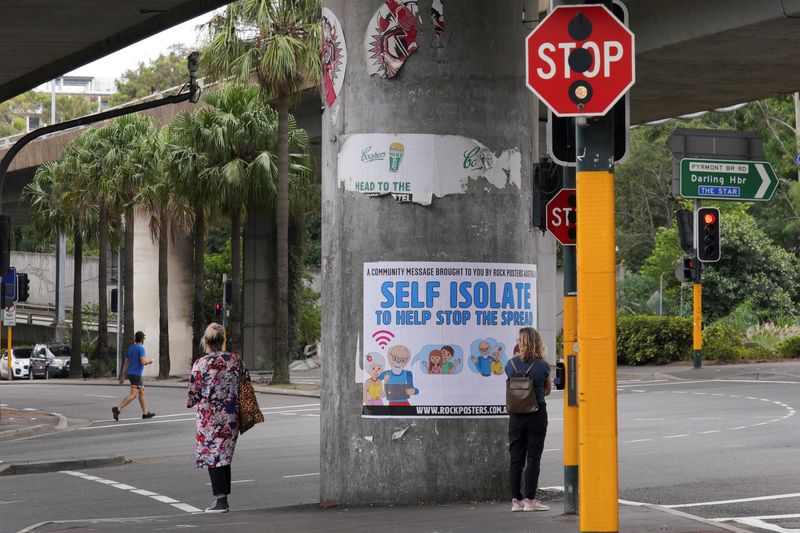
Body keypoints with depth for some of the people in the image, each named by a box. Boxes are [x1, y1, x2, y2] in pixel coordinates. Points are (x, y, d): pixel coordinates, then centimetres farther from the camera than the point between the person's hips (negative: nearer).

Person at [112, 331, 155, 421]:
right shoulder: (141, 348, -13)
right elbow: (143, 362, -22)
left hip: (130, 373, 9)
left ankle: (145, 413, 23)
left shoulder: (131, 348, 12)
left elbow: (126, 363, 13)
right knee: (133, 395, -12)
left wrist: (123, 376, 14)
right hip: (136, 374, -9)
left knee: (142, 392, 18)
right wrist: (149, 360, 0)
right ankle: (118, 409, -25)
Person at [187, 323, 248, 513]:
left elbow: (193, 393, -5)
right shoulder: (235, 360, 1)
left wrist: (191, 403, 16)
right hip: (231, 417, 4)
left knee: (212, 456, 1)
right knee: (225, 456, 15)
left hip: (209, 417, -4)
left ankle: (220, 500, -4)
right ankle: (223, 496, 18)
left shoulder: (200, 364, -10)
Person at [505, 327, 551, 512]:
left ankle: (516, 500, 9)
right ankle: (530, 500, 0)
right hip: (537, 415, -2)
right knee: (533, 458, 2)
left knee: (516, 458, 8)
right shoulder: (542, 366, -9)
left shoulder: (511, 364, -3)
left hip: (516, 416, 2)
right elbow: (547, 391, 6)